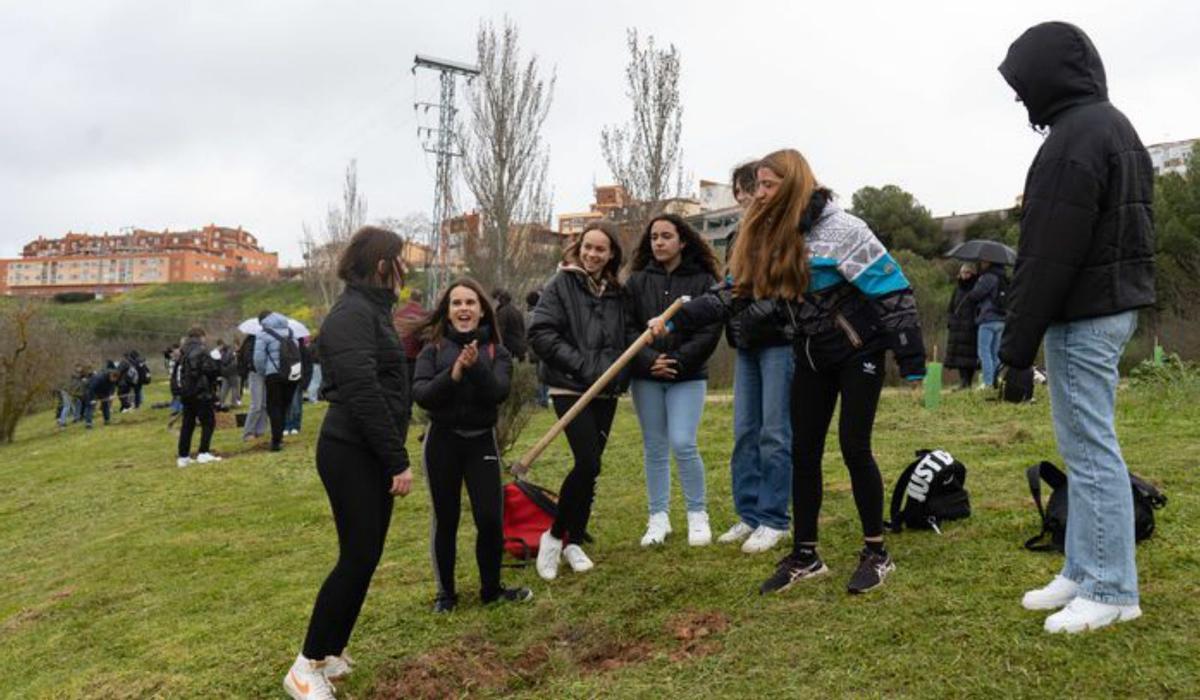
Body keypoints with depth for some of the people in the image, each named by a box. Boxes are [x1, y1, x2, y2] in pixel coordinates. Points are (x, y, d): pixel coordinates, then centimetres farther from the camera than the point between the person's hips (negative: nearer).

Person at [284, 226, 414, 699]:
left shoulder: (372, 311, 16)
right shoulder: (352, 314, -15)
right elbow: (363, 394, -22)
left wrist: (394, 457, 14)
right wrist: (398, 461, -19)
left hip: (372, 455, 10)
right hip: (351, 454, -10)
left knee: (365, 556, 13)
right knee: (357, 558, -5)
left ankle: (331, 652, 25)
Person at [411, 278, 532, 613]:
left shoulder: (496, 351, 2)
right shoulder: (433, 349, 0)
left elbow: (499, 393, -13)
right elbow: (420, 394, -12)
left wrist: (476, 366, -27)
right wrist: (454, 373, -24)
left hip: (482, 440, 1)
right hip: (442, 441, 0)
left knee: (490, 519, -1)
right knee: (446, 520, 9)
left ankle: (491, 588, 21)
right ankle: (446, 592, 25)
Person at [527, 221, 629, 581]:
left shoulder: (616, 292, 11)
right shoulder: (560, 284, -4)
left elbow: (624, 339, 21)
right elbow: (540, 334, -12)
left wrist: (619, 374, 3)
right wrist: (583, 366, -16)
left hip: (606, 392, 5)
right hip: (570, 388, -5)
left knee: (590, 466, 8)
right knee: (588, 463, -16)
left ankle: (574, 542, 21)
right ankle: (554, 535, 3)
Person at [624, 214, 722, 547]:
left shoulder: (703, 281, -1)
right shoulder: (637, 281, 5)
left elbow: (710, 331, -6)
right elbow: (628, 327, -1)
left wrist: (678, 360, -14)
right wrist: (649, 359, -15)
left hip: (687, 375, -2)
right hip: (646, 376, 3)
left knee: (683, 444, -10)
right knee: (654, 448, 7)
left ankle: (698, 514, 8)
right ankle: (658, 518, 17)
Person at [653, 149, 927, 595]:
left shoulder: (839, 229, -21)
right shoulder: (766, 240, 0)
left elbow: (890, 289, -20)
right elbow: (733, 292, 2)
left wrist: (911, 361, -20)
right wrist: (675, 320, -8)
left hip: (858, 352, -6)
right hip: (812, 357, 7)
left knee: (854, 447, -5)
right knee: (803, 451, 6)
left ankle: (876, 553, 12)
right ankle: (805, 556, 17)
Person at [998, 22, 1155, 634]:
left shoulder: (1074, 137, -16)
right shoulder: (1114, 126, 17)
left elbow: (1047, 256, -20)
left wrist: (1017, 342, -15)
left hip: (1083, 315, -11)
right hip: (1114, 304, 11)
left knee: (1090, 450, -4)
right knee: (1085, 447, 14)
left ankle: (1112, 590, 5)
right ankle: (1083, 572, 22)